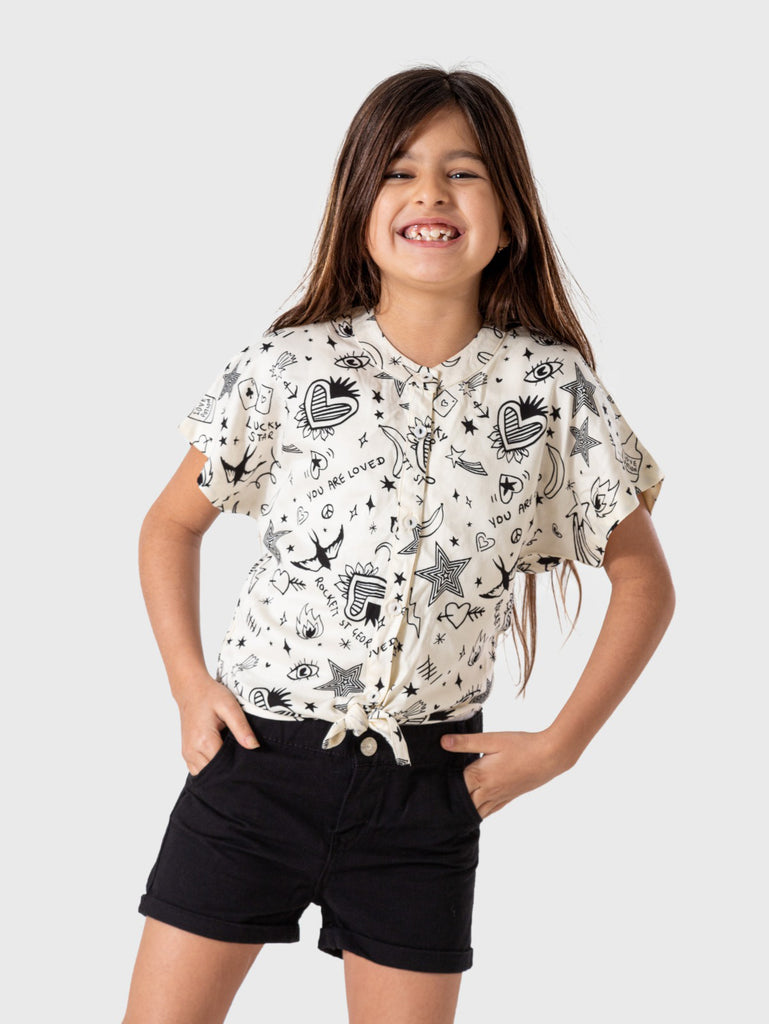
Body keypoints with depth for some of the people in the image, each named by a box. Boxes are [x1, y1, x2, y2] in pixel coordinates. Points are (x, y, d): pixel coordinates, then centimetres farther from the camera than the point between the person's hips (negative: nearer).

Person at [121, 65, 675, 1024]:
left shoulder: (553, 387, -4)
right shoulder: (285, 367, -4)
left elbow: (643, 580, 5)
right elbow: (172, 523, 10)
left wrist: (559, 746, -1)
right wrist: (189, 683, 0)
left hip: (426, 782, 1)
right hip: (256, 753, 0)